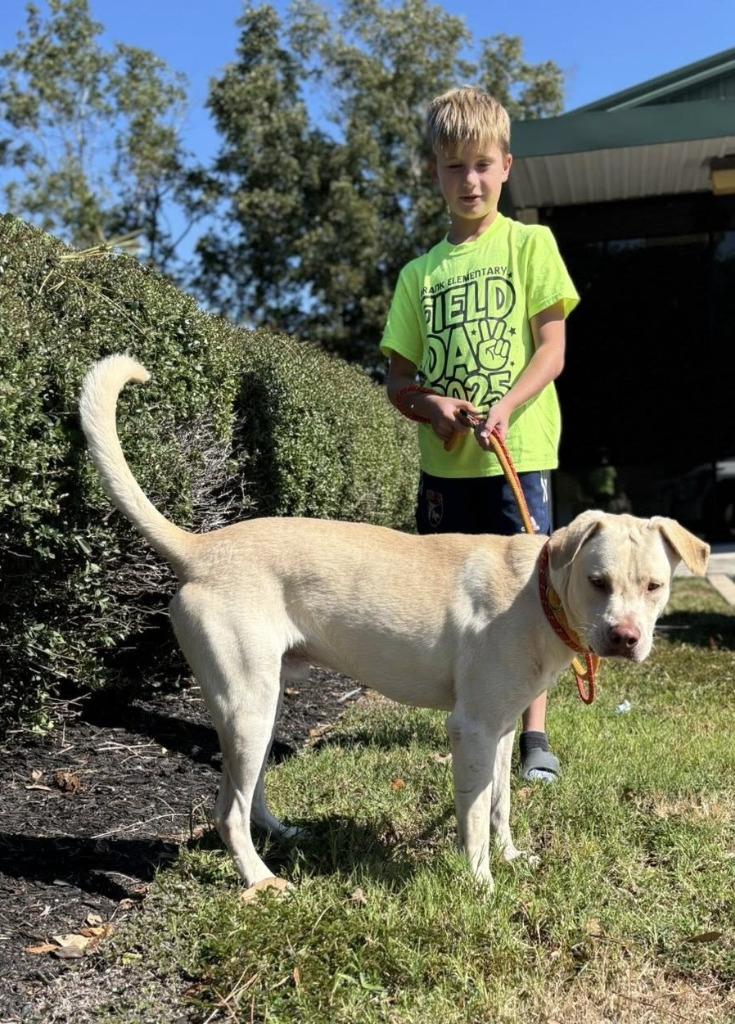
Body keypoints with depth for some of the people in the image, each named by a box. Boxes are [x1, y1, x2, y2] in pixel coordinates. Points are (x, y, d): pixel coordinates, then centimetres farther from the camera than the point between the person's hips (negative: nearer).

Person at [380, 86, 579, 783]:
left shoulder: (529, 244, 4)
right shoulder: (419, 272, 12)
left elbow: (552, 348, -3)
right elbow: (398, 380, 11)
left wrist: (505, 407, -19)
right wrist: (431, 405, -11)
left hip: (519, 452, -3)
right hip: (443, 460, 4)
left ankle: (535, 734, 7)